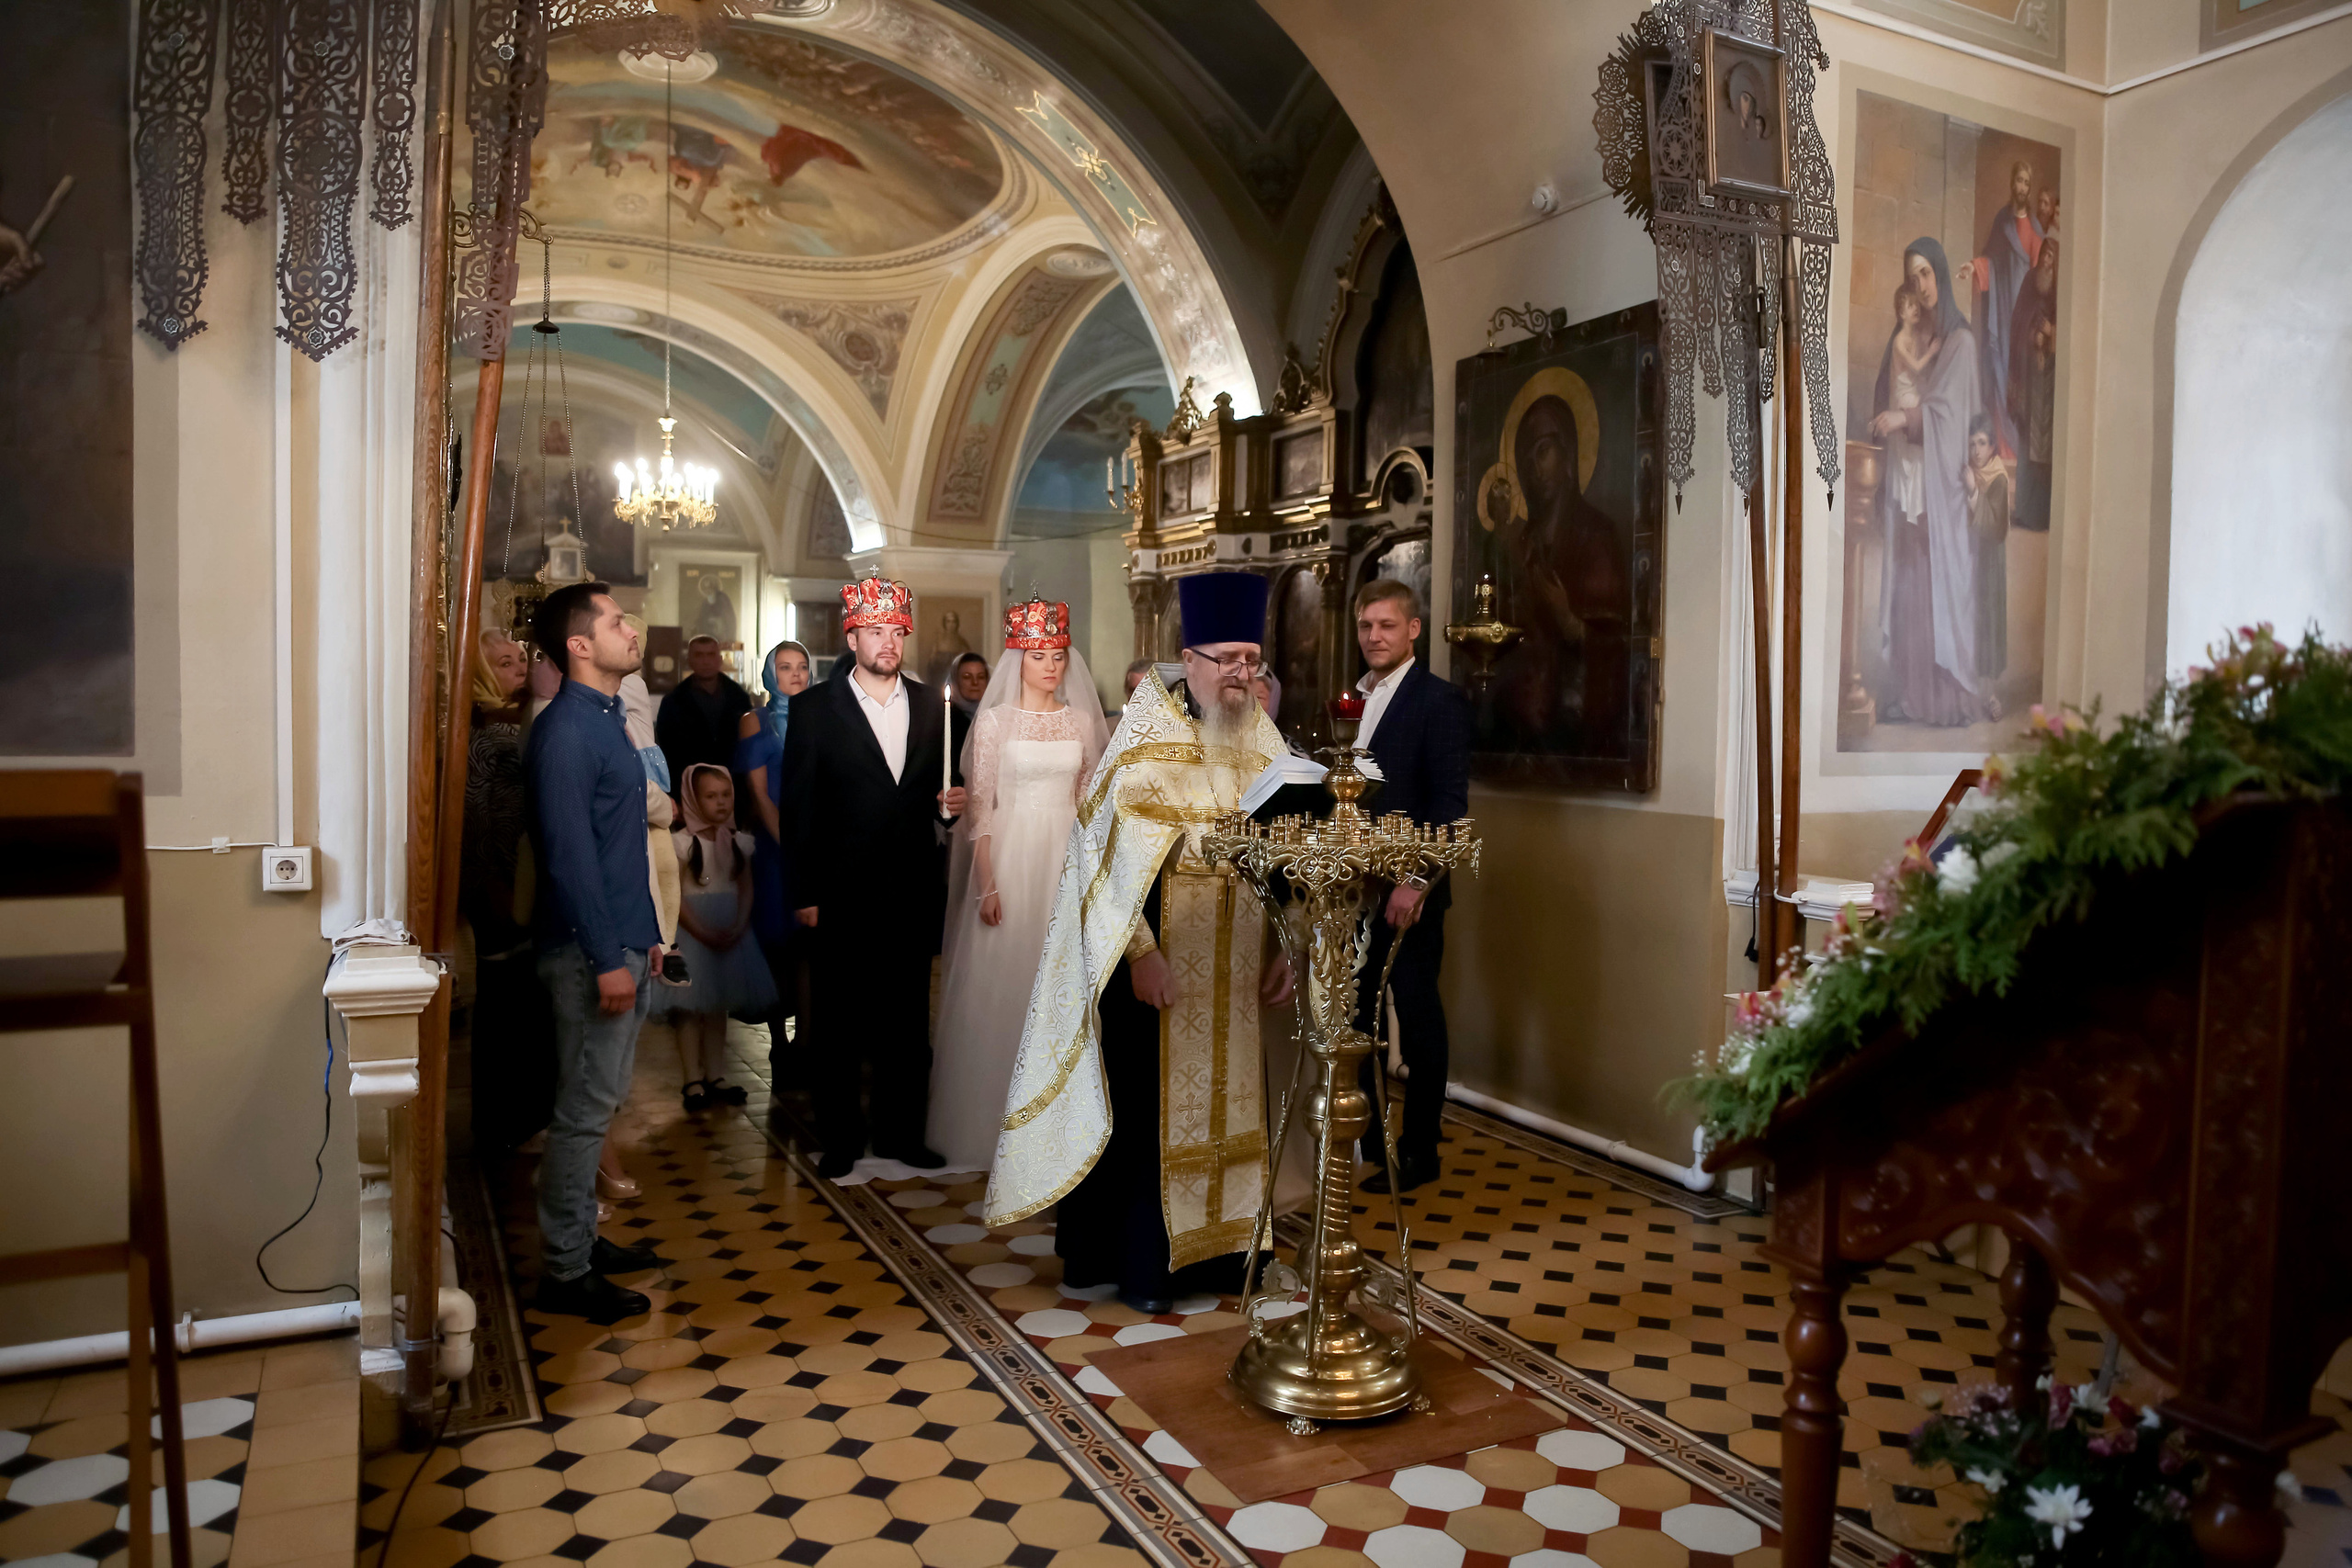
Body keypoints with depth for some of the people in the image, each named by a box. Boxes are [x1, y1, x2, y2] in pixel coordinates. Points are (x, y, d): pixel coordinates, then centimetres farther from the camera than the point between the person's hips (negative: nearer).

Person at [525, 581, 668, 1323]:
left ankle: (581, 1240, 29)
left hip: (621, 941, 10)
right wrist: (607, 958, -22)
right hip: (591, 949, -10)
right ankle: (564, 1271, 10)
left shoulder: (605, 720, 14)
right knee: (585, 1110, -1)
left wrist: (645, 933, 19)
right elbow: (570, 852, -21)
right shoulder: (565, 730, -16)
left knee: (599, 1102, 17)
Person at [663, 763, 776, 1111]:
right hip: (691, 931, -4)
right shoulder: (680, 842, -9)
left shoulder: (741, 842, 4)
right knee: (691, 1005, -3)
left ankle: (715, 1076, 17)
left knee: (719, 1005, 10)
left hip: (731, 933, 4)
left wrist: (738, 927, -13)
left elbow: (746, 890, 2)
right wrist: (702, 932, -19)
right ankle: (692, 1081, 1)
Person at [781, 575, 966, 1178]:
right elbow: (798, 806, -4)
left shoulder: (932, 705, 7)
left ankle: (901, 1133, 26)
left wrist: (950, 804, -8)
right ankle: (840, 1140, 21)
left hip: (913, 892, 3)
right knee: (838, 1023, 8)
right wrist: (804, 895, -8)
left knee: (908, 1020, 12)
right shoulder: (814, 708, -2)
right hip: (842, 895, -3)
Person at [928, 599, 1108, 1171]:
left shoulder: (1082, 721, 8)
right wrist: (986, 885, -11)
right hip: (1010, 856, -3)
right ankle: (994, 1119, 15)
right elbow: (979, 805, -4)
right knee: (1000, 984, 1)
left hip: (1067, 858, 3)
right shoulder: (995, 720, -2)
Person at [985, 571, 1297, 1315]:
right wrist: (1141, 952, -20)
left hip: (1235, 967, 5)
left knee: (1220, 1100, 13)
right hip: (1158, 960, -5)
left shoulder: (1264, 741, 6)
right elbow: (1112, 848, -15)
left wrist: (1284, 948, 1)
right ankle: (1138, 1261, 18)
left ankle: (1210, 1244, 28)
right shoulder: (1147, 736, -10)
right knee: (1147, 1103, 5)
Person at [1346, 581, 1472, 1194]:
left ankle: (1418, 1153, 19)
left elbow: (1451, 803, -15)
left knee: (1418, 1018, 6)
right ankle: (1362, 1141, 25)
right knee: (1354, 1019, 10)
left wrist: (1416, 882, -21)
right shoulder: (1353, 699, 13)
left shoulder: (1440, 700, -8)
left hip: (1406, 891, -6)